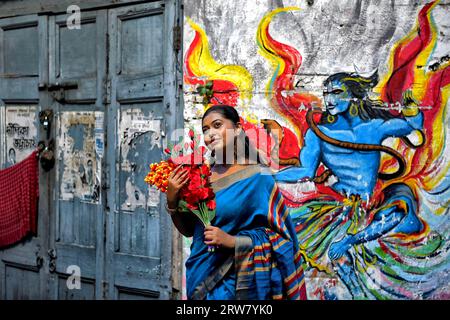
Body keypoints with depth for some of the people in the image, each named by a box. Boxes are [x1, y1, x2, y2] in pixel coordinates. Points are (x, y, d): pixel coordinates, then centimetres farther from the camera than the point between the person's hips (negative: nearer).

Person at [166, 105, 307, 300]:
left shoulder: (257, 177, -11)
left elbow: (279, 237, -10)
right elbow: (188, 230, 9)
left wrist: (232, 240, -20)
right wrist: (172, 200, -7)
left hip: (237, 283, -4)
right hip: (200, 280, 4)